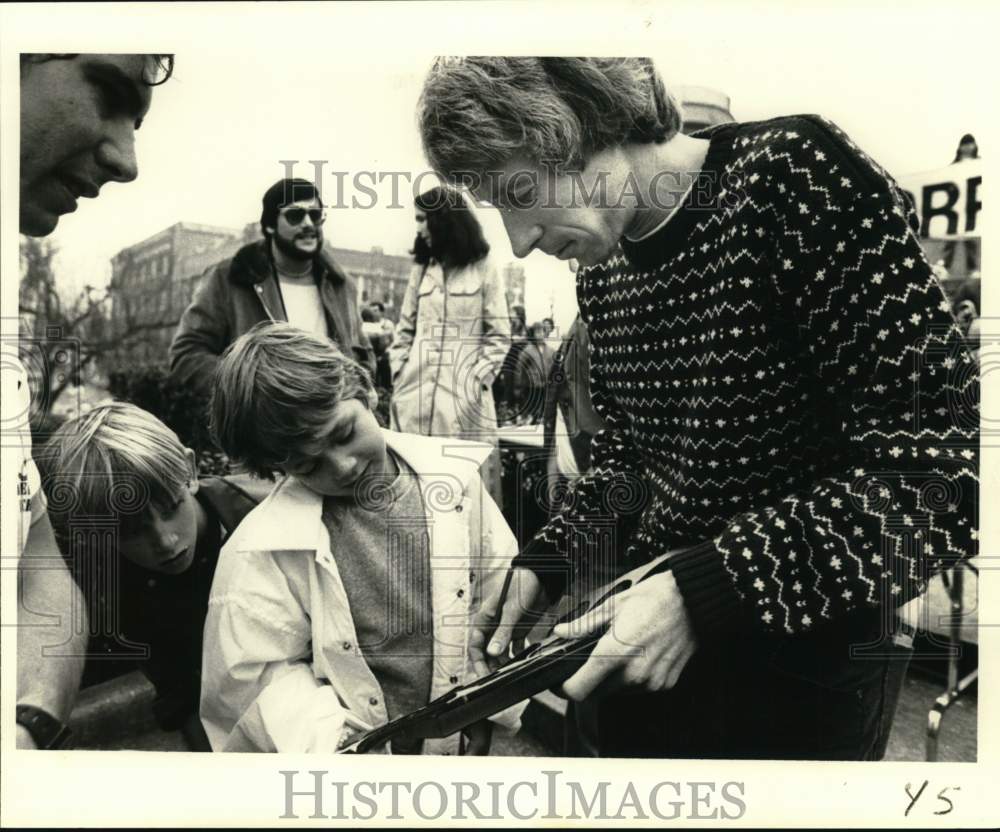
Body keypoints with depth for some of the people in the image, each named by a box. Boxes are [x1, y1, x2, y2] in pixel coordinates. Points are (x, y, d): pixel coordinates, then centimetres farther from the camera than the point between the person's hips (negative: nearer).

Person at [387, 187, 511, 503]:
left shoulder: (484, 268, 4)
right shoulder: (421, 269, 16)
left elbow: (499, 336, 1)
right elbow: (405, 330, 16)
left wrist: (478, 381, -9)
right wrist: (398, 376, 5)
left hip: (464, 396, -4)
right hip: (414, 392, 4)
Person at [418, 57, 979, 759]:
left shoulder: (795, 174, -18)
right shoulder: (601, 269, 3)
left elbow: (939, 469, -22)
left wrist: (705, 592, -27)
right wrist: (543, 564, -3)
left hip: (798, 669, -6)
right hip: (643, 646, 6)